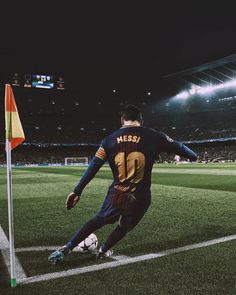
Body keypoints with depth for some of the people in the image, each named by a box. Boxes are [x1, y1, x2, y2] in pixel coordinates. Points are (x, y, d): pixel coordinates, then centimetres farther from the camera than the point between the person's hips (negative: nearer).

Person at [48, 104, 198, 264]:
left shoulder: (110, 139, 2)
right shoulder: (153, 136, -3)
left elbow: (93, 168, 0)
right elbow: (178, 147, 9)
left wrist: (77, 191, 6)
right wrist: (194, 156, 29)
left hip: (116, 195, 2)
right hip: (140, 198, -1)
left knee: (98, 220, 25)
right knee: (124, 227, 26)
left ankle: (65, 249, 26)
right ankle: (103, 250, 44)